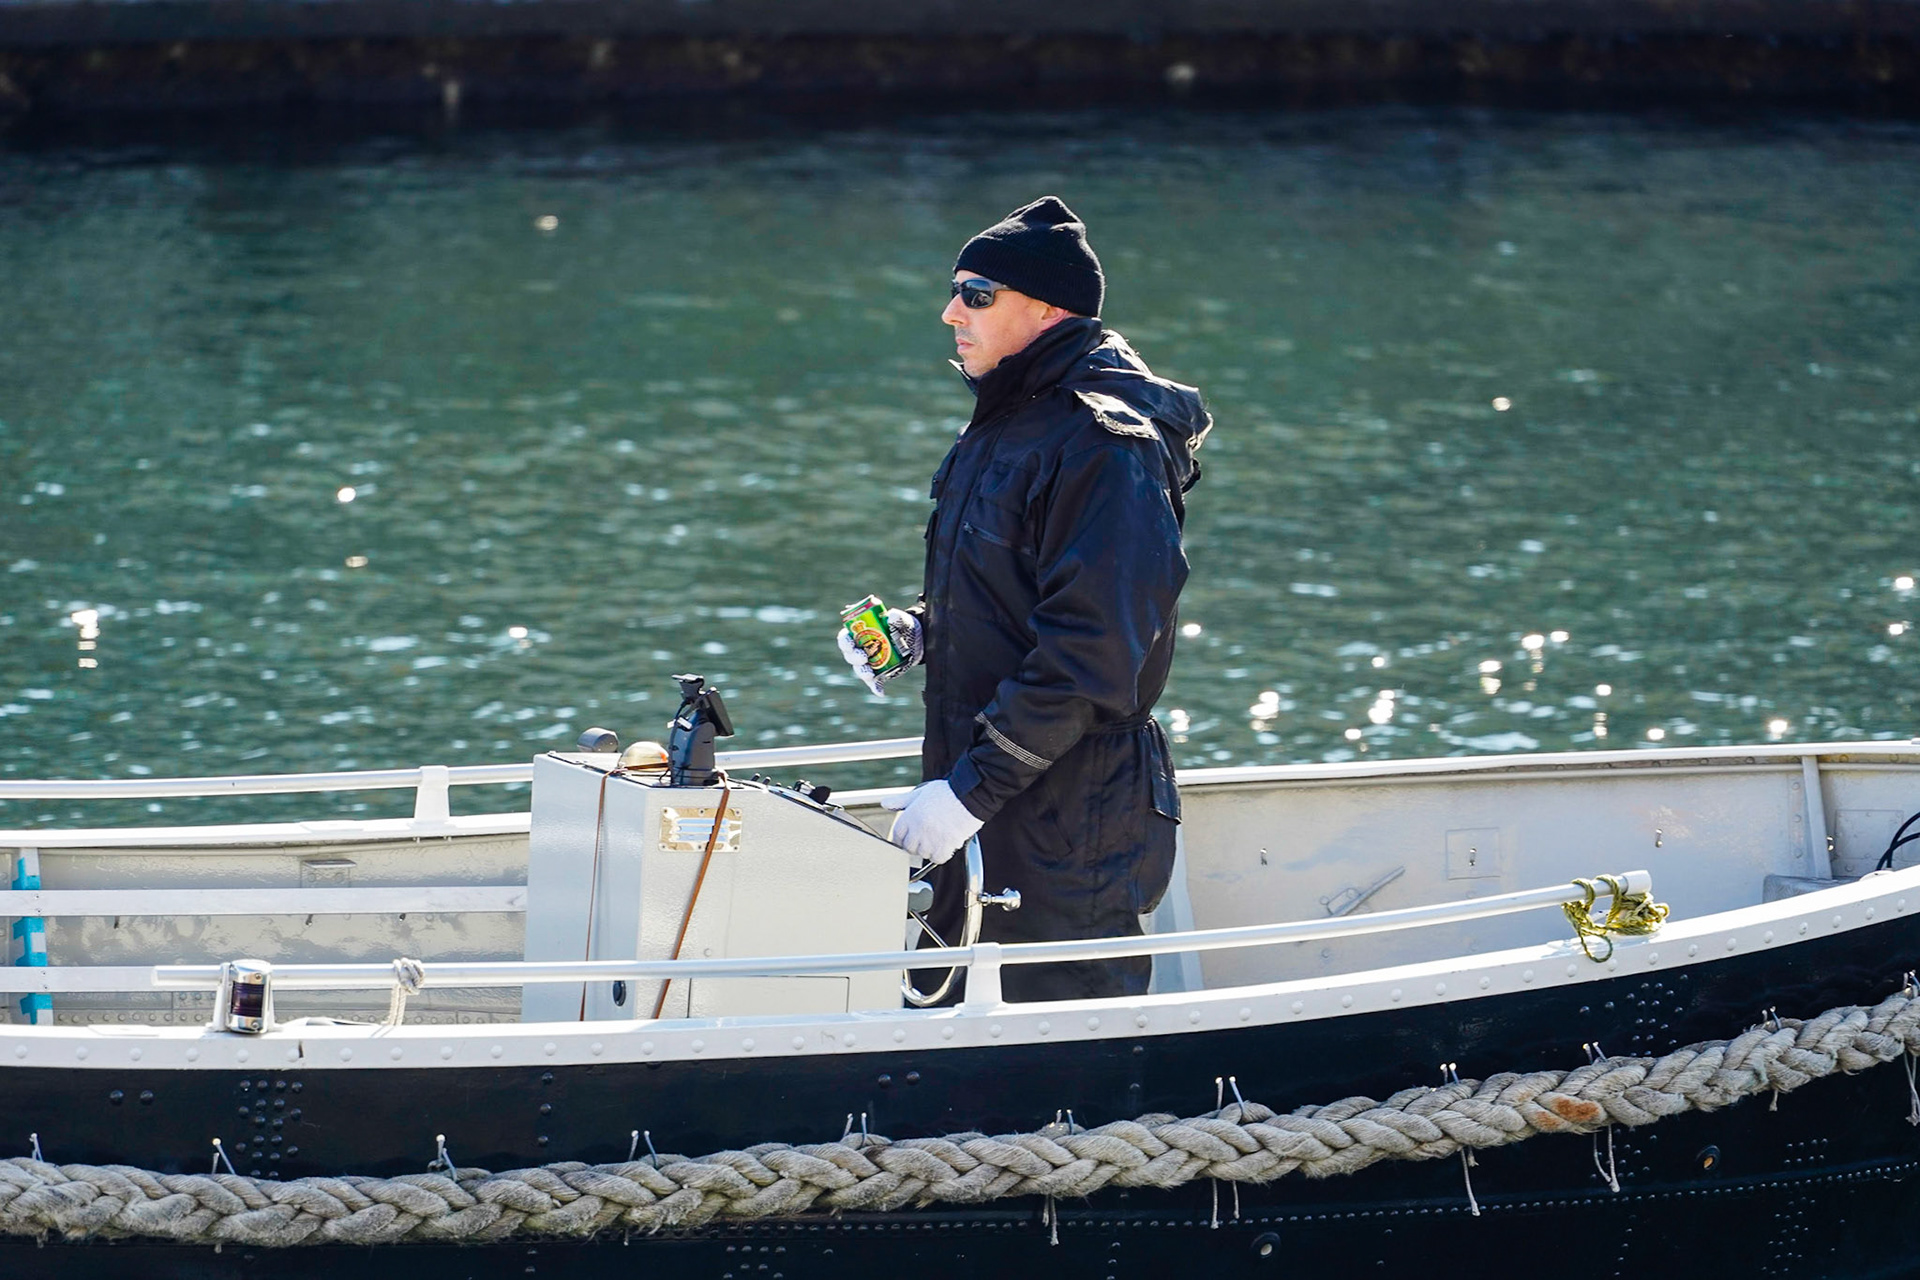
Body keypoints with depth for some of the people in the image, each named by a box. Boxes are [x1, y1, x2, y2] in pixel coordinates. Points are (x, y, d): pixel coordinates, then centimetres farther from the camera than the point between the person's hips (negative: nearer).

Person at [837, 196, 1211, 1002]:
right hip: (978, 814, 10)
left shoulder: (1101, 447, -19)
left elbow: (1088, 656, -25)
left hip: (1070, 833, -10)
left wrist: (973, 787, -25)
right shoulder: (1005, 423, 12)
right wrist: (919, 633, 7)